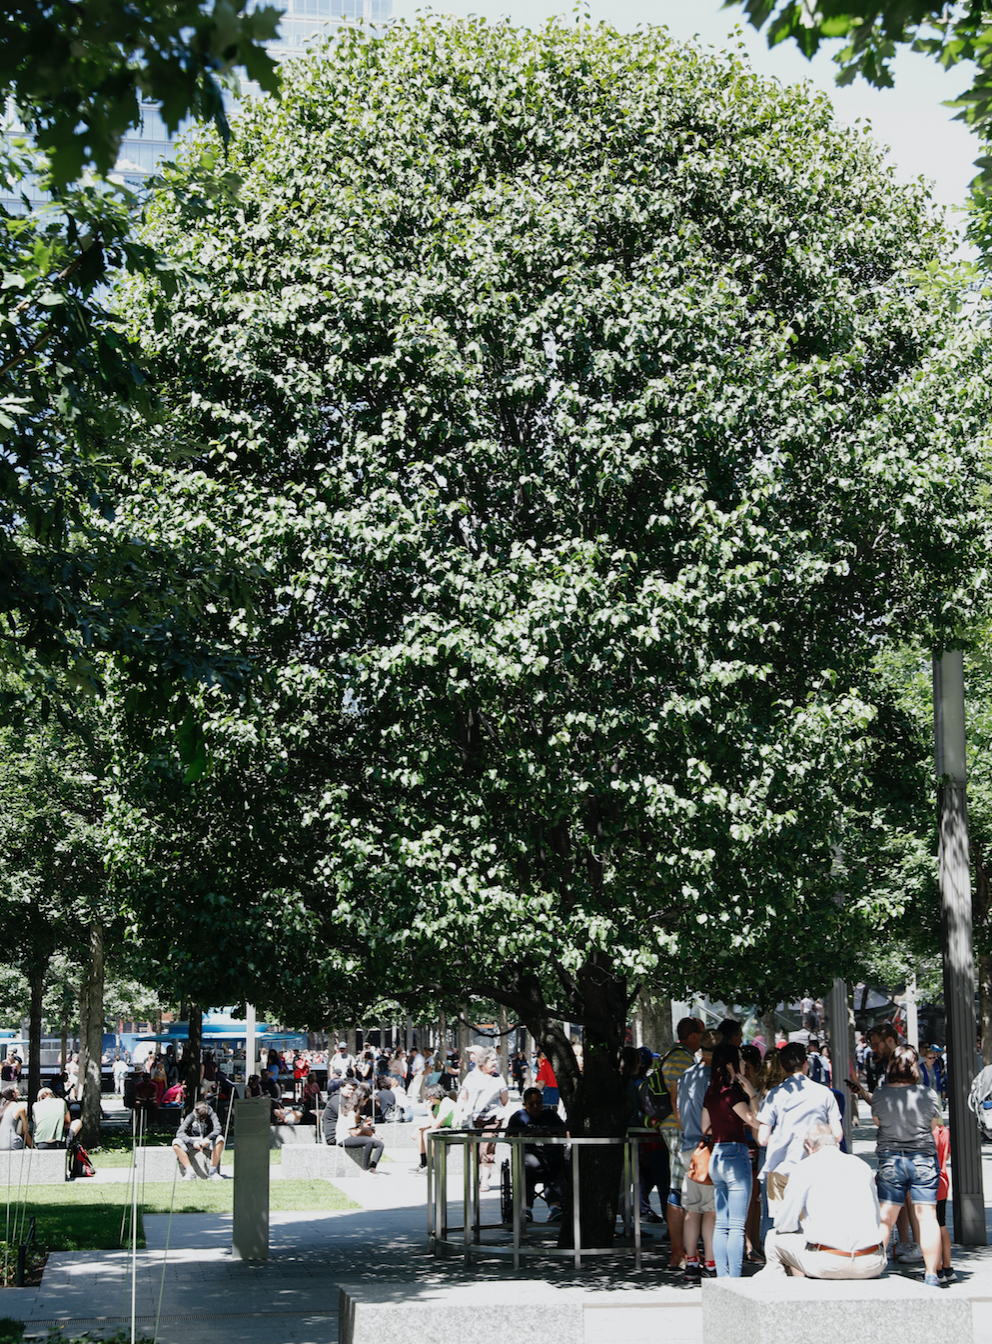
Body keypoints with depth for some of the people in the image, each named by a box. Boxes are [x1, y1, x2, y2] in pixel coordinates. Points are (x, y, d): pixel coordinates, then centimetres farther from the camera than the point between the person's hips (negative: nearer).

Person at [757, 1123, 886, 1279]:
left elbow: (785, 1223, 3)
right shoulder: (862, 1165, 15)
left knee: (775, 1238, 19)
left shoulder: (808, 1166, 2)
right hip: (872, 1266, 4)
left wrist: (806, 1228, 25)